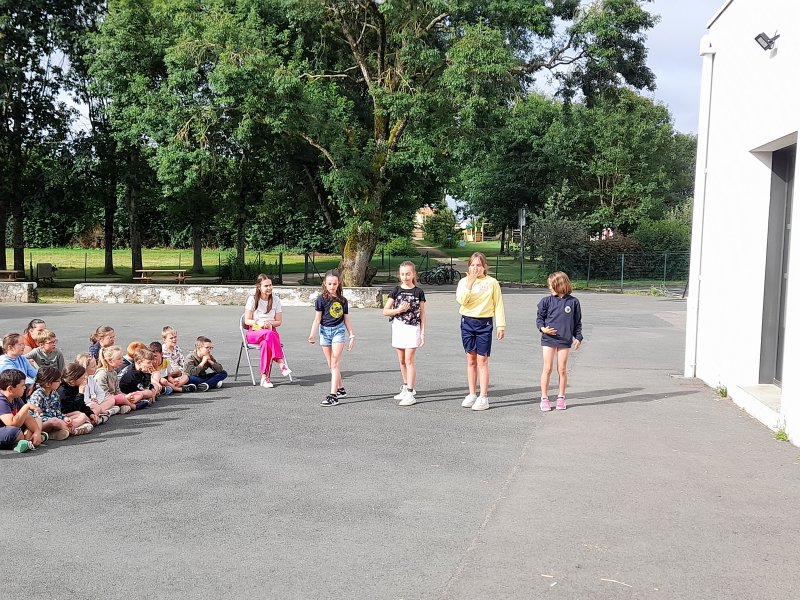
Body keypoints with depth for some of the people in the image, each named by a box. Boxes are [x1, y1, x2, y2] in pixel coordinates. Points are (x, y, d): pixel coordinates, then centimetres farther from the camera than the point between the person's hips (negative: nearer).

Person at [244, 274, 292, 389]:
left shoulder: (276, 300, 7)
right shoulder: (252, 299, 0)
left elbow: (278, 321, 8)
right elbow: (247, 320, -1)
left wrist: (269, 323, -13)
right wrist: (258, 323, -20)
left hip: (271, 332, 2)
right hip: (254, 333, -2)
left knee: (266, 343, -37)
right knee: (270, 334, -39)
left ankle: (264, 377, -40)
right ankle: (281, 364, -45)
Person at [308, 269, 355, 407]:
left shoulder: (342, 300, 5)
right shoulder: (321, 299, -1)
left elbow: (346, 319, 12)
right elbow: (317, 319, -4)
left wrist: (352, 335, 12)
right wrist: (313, 334, -16)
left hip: (338, 330, -1)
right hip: (325, 331, 1)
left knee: (334, 363, -10)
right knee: (331, 365, 9)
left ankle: (333, 395, -14)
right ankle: (341, 389, 26)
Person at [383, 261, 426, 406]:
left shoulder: (418, 292, 0)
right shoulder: (396, 291, 4)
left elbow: (422, 314, 2)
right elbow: (385, 311, 3)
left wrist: (423, 333, -3)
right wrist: (399, 310, -14)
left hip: (412, 328, -3)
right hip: (398, 328, 3)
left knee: (409, 360, -8)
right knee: (402, 360, 12)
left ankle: (410, 393, -8)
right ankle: (406, 387, 27)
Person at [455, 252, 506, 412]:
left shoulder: (492, 282, 0)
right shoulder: (464, 281, 5)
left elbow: (498, 305, 1)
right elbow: (461, 300, -11)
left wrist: (501, 325, -3)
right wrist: (470, 283, -17)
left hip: (484, 323, -3)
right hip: (467, 322, 3)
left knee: (482, 360, -3)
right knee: (471, 359, 10)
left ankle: (483, 397, 1)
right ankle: (471, 395, 18)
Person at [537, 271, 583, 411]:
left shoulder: (573, 302, 1)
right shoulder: (547, 301, 0)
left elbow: (577, 322, 9)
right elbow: (539, 317, 7)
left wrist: (578, 337, 2)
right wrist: (542, 328, -12)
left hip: (565, 340, 0)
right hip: (548, 339, 0)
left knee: (562, 369, 6)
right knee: (547, 369, 0)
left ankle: (561, 398, 18)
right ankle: (544, 398, 9)